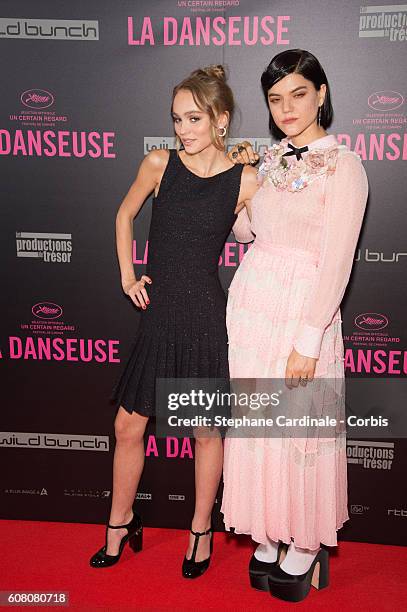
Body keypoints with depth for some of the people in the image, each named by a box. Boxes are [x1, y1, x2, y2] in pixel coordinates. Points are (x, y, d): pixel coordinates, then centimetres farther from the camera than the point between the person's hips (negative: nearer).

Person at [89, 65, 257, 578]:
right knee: (128, 426, 10)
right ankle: (120, 525, 34)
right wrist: (126, 274, 10)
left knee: (206, 430, 11)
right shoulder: (159, 164, -1)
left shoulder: (244, 181, -6)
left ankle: (201, 531, 34)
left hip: (207, 315, -2)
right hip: (157, 314, 3)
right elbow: (125, 214, 15)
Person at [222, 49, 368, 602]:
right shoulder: (272, 158, 11)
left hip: (304, 307, -6)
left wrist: (307, 341, -18)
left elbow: (336, 261, -15)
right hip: (251, 301, 6)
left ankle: (306, 544, 26)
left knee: (300, 429, 4)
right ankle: (269, 535, 30)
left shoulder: (344, 166, -8)